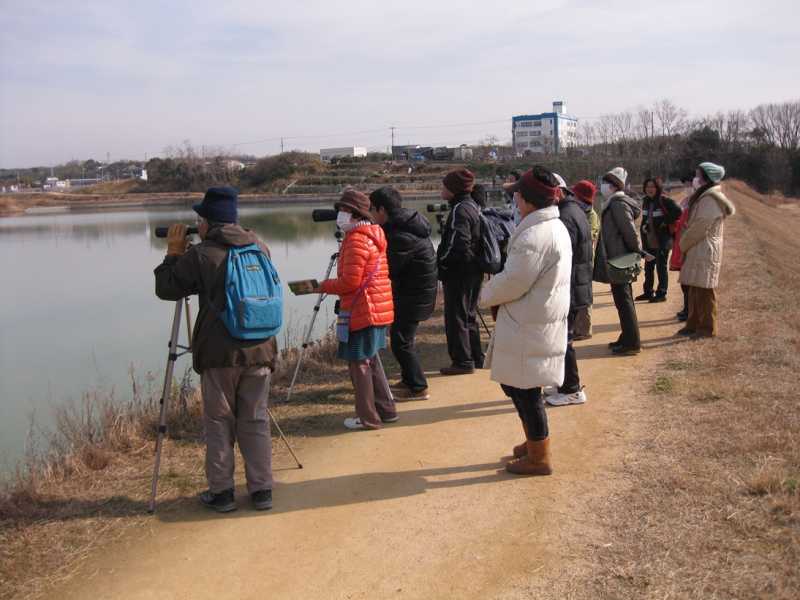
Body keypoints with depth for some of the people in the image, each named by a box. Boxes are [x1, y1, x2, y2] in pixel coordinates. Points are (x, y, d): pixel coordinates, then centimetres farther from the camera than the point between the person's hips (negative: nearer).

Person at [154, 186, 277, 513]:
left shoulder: (200, 255, -9)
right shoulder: (260, 247, 5)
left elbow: (165, 289, 0)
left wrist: (173, 253, 12)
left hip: (219, 354, -4)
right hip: (260, 350, 4)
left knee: (219, 423, 9)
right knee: (255, 420, 12)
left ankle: (221, 492, 16)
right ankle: (261, 490, 16)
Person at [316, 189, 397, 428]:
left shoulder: (356, 240, -15)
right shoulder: (373, 236, 15)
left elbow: (350, 281, -20)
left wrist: (324, 286, -5)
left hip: (362, 312, -10)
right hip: (378, 309, 10)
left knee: (359, 364, -1)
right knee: (371, 360, 19)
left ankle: (368, 418, 6)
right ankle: (385, 410, 25)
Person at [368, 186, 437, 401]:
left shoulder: (401, 236, -26)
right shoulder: (407, 223, 6)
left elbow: (387, 270, -20)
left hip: (414, 295, -10)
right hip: (410, 291, 10)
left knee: (401, 341, -4)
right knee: (401, 336, 19)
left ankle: (418, 388, 6)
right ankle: (409, 381, 32)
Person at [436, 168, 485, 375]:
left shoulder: (459, 210, -18)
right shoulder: (473, 206, 13)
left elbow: (456, 245, -26)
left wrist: (440, 261, -11)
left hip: (459, 272, -10)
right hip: (474, 271, 10)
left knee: (455, 318, -1)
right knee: (469, 316, 19)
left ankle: (462, 361, 4)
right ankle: (476, 358, 27)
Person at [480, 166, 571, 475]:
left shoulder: (535, 235, -24)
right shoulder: (556, 226, 11)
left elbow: (512, 282, -21)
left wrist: (486, 295, -2)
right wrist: (496, 293, 7)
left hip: (529, 329, -10)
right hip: (543, 320, 10)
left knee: (524, 389, 3)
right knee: (517, 385, 21)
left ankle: (538, 457, 17)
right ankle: (533, 441, 35)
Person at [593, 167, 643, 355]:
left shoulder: (618, 204, -17)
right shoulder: (614, 203, 14)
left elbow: (630, 231, -21)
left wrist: (636, 252, -12)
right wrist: (636, 252, 18)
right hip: (618, 260, 10)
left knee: (623, 301, -4)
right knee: (624, 300, 16)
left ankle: (632, 343, 2)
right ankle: (627, 338, 26)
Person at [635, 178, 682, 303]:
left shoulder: (664, 200, -13)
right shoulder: (646, 201, 10)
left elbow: (677, 211, -23)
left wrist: (666, 223, -17)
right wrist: (644, 226, 6)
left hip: (662, 241, -8)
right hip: (649, 241, 8)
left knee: (661, 267, -1)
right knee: (648, 267, 14)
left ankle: (661, 294, 7)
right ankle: (648, 292, 25)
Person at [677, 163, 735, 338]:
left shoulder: (711, 200, -17)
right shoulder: (702, 197, 15)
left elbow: (700, 228, -19)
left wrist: (683, 245, -7)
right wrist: (686, 244, 7)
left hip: (705, 252, -10)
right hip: (697, 251, 10)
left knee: (704, 292, -2)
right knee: (695, 291, 14)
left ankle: (707, 328, 6)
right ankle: (694, 324, 22)